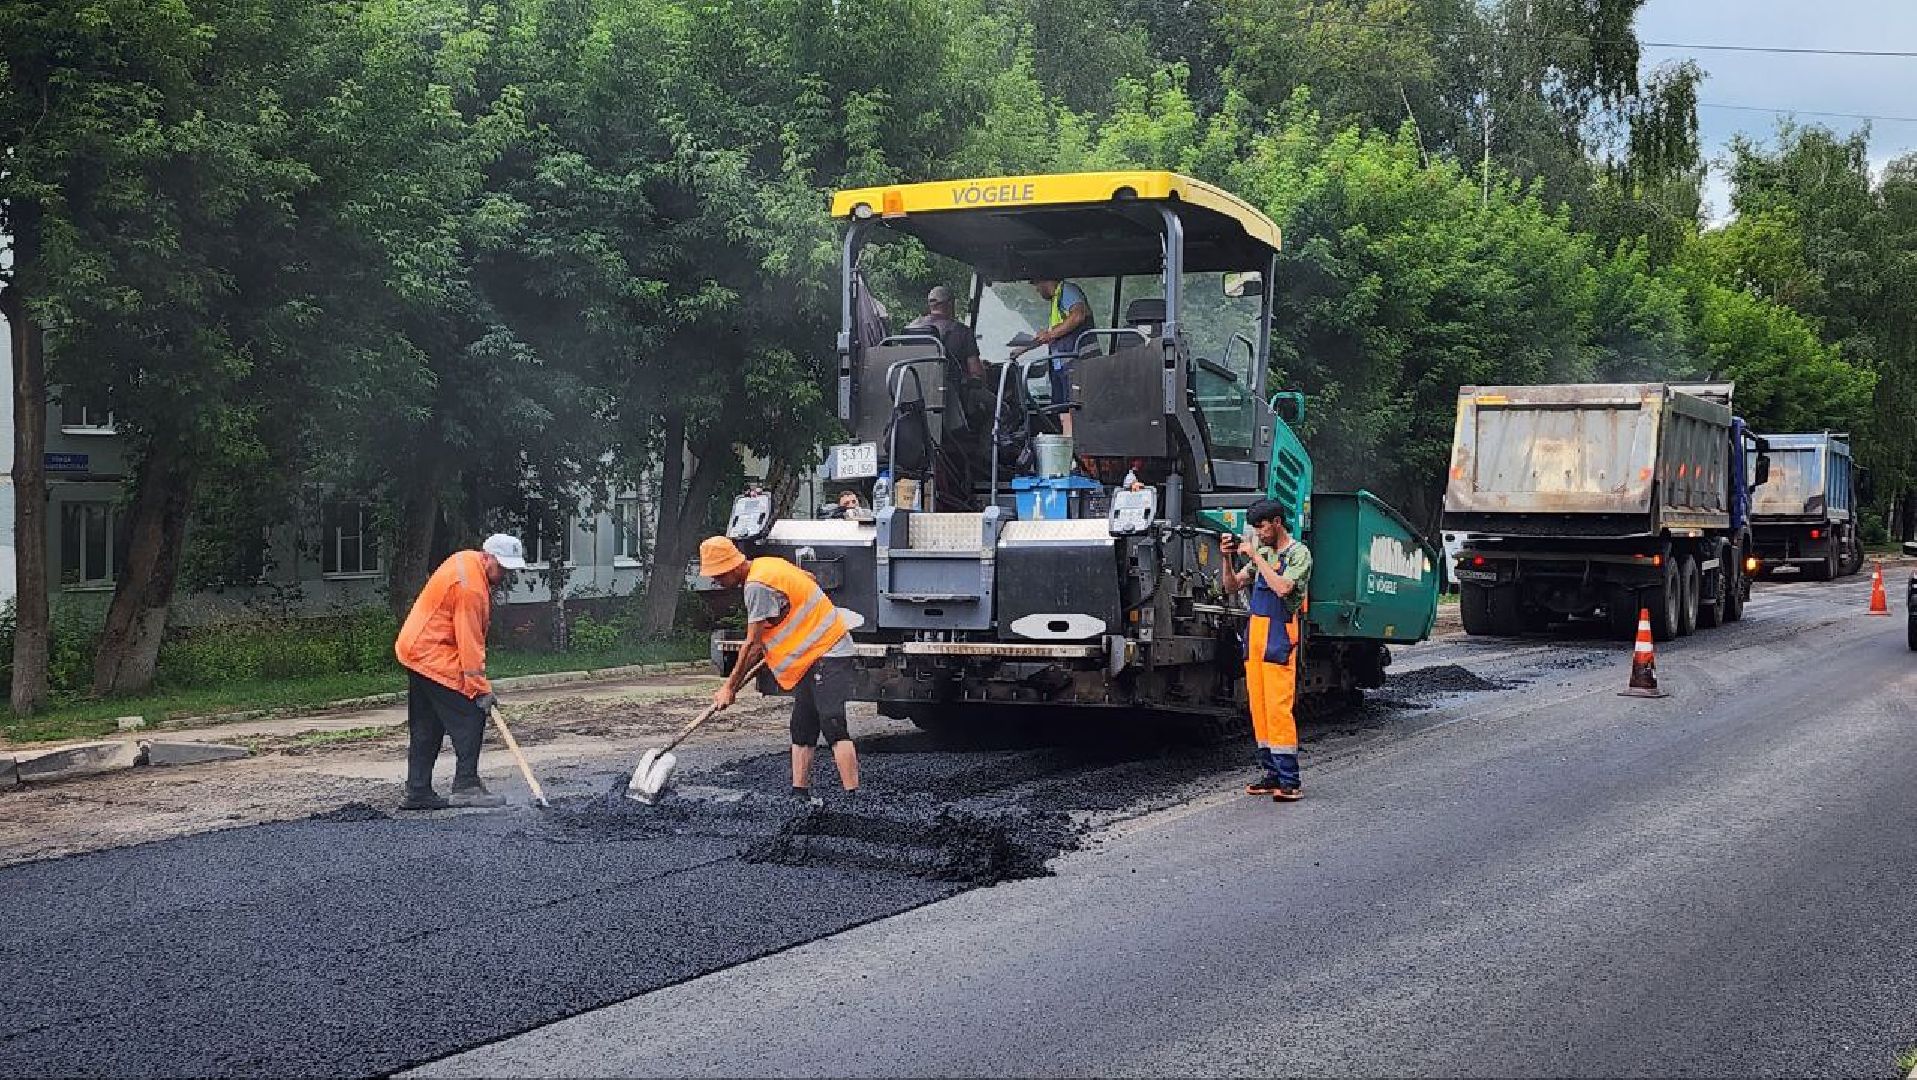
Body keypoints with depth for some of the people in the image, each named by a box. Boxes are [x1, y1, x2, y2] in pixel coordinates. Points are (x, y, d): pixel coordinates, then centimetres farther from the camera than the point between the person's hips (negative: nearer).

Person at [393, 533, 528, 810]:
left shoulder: (466, 560, 9)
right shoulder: (470, 587, -23)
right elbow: (470, 643, -24)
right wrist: (481, 689, -21)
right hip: (435, 657, -11)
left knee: (426, 729, 11)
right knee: (470, 717, -10)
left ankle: (418, 792, 14)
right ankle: (466, 786, -11)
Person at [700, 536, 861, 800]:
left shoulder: (757, 586, -18)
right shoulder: (767, 564, 11)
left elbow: (753, 645, -15)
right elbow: (809, 579, 27)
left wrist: (729, 687, -8)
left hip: (827, 654, -11)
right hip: (813, 658, 11)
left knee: (834, 727, -18)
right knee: (802, 730, 7)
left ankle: (852, 796, -23)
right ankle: (800, 793, 7)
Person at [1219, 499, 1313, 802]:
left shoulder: (1299, 554, -5)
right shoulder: (1262, 553, 17)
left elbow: (1282, 587, -21)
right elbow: (1232, 586, 16)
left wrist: (1255, 555, -15)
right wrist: (1228, 558, 0)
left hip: (1280, 636, -7)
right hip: (1255, 633, 7)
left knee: (1278, 708, -12)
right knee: (1259, 708, 7)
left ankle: (1290, 781, -11)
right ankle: (1273, 774, 12)